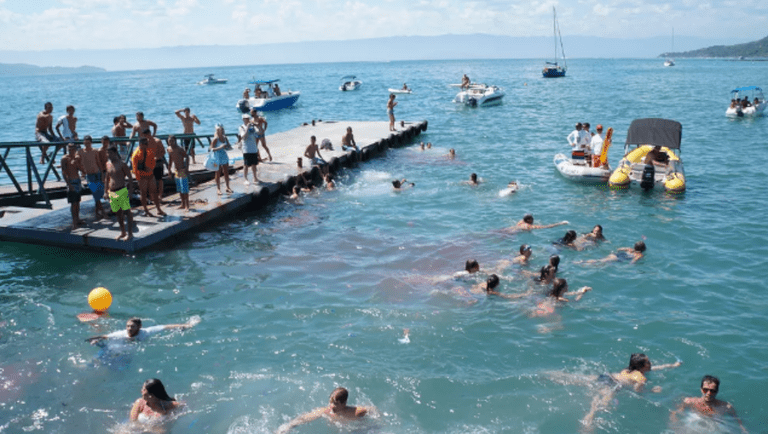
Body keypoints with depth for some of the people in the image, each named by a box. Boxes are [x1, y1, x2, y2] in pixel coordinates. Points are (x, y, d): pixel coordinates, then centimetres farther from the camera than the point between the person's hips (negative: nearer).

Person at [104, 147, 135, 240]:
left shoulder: (122, 164, -6)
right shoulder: (108, 164, 11)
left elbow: (130, 178, -5)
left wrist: (126, 186, -16)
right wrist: (106, 192, 18)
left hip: (121, 191, -6)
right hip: (112, 193, 7)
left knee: (127, 211, -3)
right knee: (118, 213, 14)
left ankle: (130, 233, 3)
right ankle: (123, 232, 26)